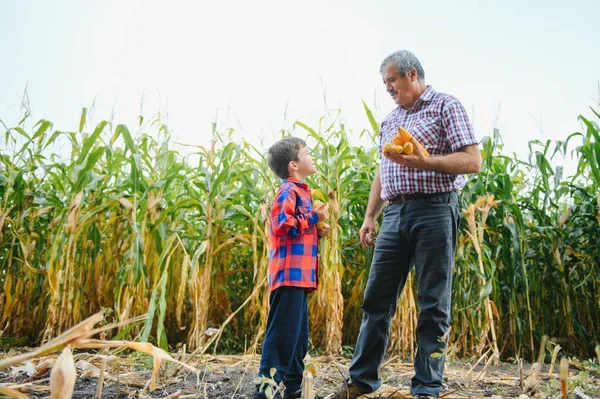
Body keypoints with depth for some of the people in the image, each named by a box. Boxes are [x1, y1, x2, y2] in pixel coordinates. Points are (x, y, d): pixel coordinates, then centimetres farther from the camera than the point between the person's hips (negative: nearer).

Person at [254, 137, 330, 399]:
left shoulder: (301, 192, 22)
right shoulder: (288, 191, -9)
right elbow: (282, 225, -23)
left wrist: (318, 231, 13)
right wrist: (314, 217, -14)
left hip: (300, 275, 10)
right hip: (289, 274, -10)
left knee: (298, 334, 14)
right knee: (282, 332, -8)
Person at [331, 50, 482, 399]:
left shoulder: (446, 105, 1)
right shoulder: (391, 119, 21)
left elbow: (473, 161, -8)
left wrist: (421, 161, -19)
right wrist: (369, 217, 14)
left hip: (434, 210, -6)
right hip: (395, 214, 6)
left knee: (433, 305, 0)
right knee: (377, 298, 6)